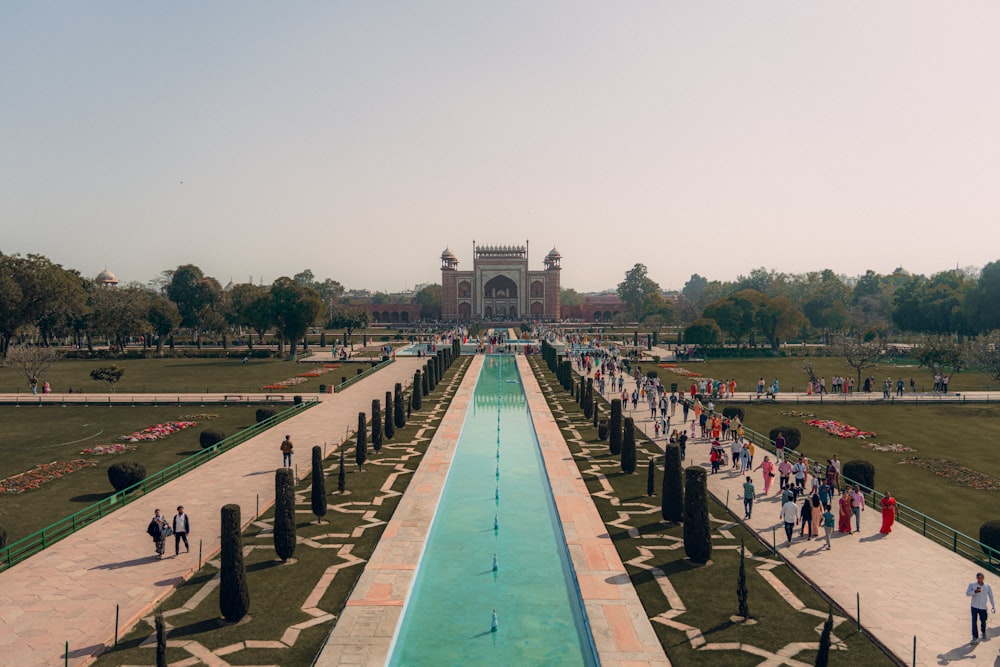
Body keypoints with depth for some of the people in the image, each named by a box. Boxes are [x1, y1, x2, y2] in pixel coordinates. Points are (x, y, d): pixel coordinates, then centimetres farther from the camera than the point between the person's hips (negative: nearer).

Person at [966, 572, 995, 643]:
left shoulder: (987, 586, 0)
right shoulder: (972, 585, -5)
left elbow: (991, 596, 6)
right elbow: (967, 593, -9)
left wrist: (993, 606, 5)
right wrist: (975, 591, -25)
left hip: (983, 607, 1)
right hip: (974, 607, -1)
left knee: (983, 621, 12)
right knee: (974, 622, -7)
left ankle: (983, 632, 42)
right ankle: (975, 637, -1)